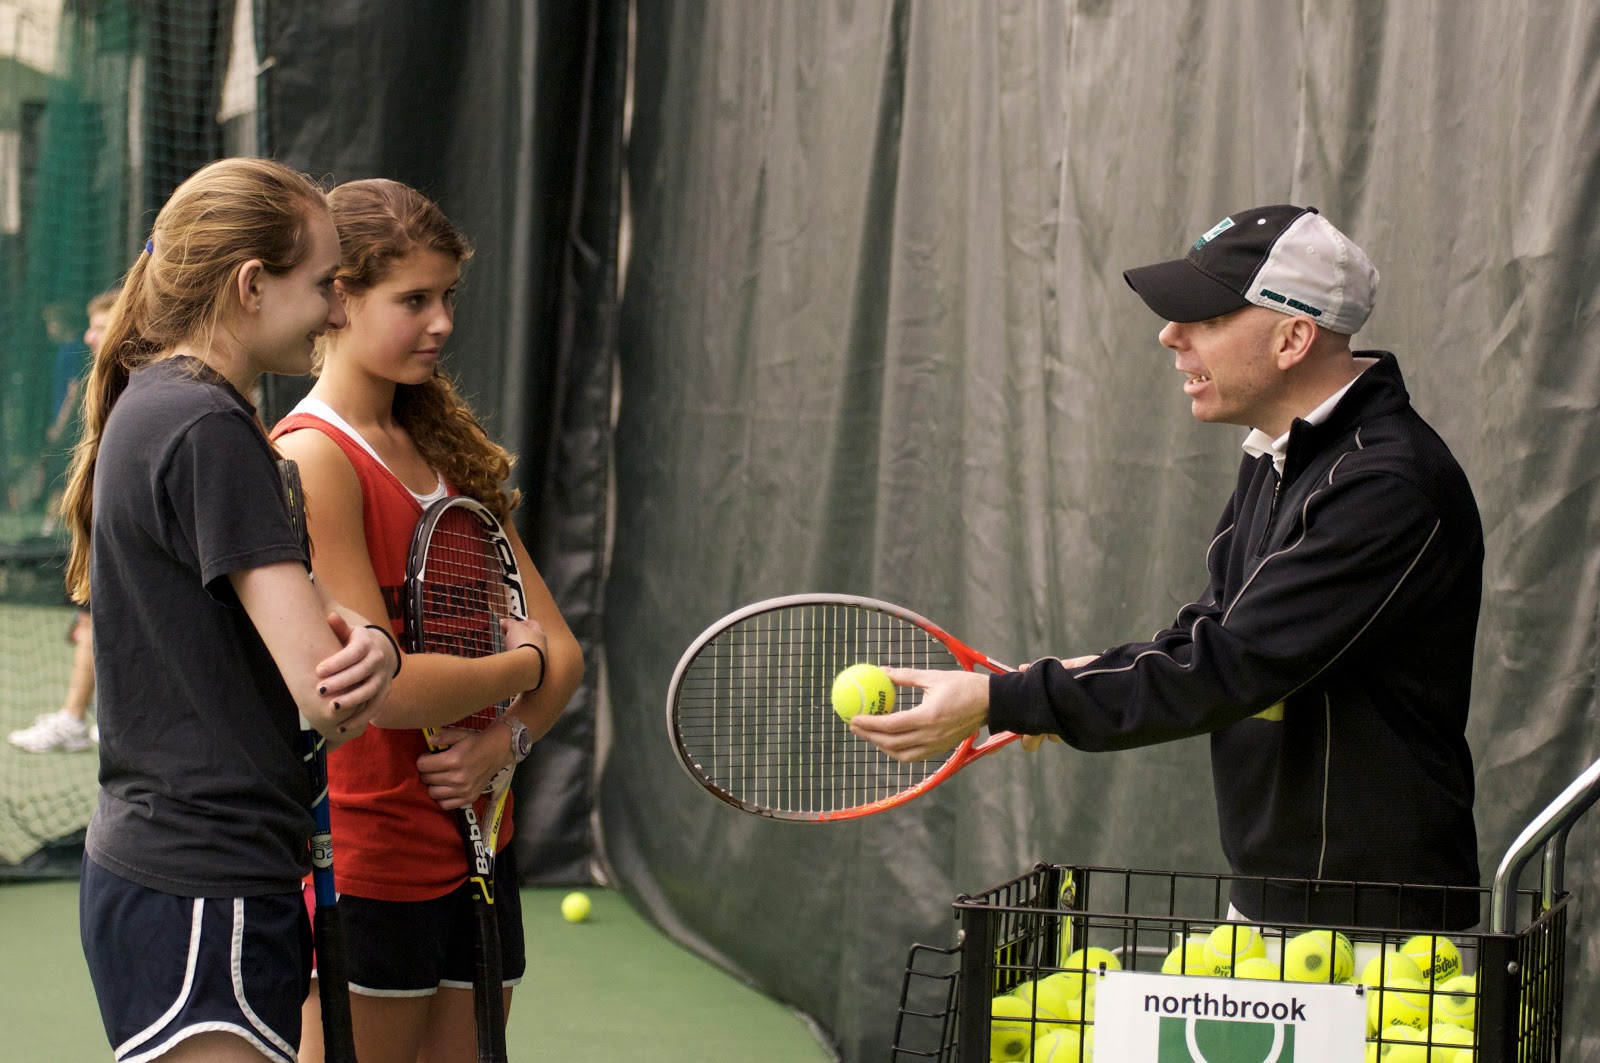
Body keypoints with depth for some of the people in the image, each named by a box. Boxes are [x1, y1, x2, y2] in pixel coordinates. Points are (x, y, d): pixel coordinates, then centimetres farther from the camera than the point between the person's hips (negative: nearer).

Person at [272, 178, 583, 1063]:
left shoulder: (443, 449, 10)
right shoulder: (314, 458, -14)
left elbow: (560, 646, 9)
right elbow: (385, 685, -20)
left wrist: (506, 739, -10)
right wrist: (522, 667, -5)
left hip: (475, 848, 7)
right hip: (364, 870, -7)